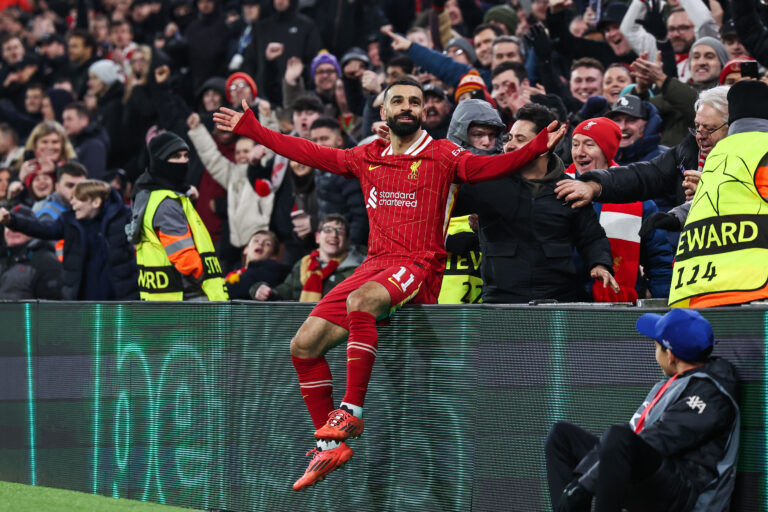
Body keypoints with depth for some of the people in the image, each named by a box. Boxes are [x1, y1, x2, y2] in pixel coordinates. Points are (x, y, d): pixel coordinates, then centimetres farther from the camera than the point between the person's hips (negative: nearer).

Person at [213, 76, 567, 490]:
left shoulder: (441, 155, 3)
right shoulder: (369, 157, 17)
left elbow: (487, 167, -12)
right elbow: (313, 154, 24)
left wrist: (536, 147, -29)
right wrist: (251, 130, 25)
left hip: (419, 268, -6)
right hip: (375, 265, 6)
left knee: (359, 301, -37)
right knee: (303, 346, -5)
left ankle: (352, 412, -32)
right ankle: (330, 446, 3)